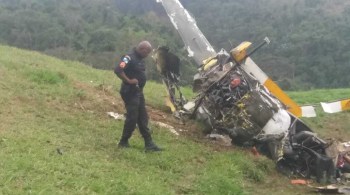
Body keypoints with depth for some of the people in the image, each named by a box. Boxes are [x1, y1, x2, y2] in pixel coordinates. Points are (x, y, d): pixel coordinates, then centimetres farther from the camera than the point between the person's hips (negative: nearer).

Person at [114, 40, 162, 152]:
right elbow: (117, 70, -30)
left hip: (138, 92, 10)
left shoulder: (139, 59, 12)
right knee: (132, 118, -6)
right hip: (130, 93, -10)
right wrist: (128, 81, -24)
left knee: (143, 118, 9)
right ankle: (123, 142, 9)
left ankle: (149, 144, 13)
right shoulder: (130, 58, -18)